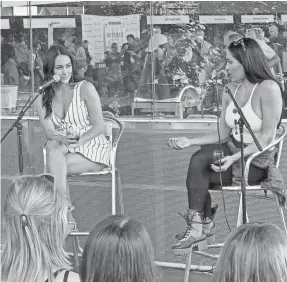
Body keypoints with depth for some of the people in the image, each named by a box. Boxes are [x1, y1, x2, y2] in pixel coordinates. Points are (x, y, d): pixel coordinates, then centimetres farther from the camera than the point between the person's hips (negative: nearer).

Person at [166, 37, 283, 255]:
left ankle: (198, 227, -10)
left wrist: (235, 157, -28)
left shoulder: (268, 88, -12)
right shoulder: (230, 91, 12)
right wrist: (190, 142, -3)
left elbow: (267, 138, -18)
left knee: (199, 169, -22)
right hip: (233, 151, 7)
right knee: (199, 158, -22)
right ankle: (205, 223, -13)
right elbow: (223, 134, 10)